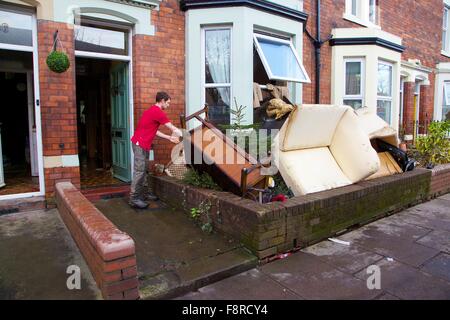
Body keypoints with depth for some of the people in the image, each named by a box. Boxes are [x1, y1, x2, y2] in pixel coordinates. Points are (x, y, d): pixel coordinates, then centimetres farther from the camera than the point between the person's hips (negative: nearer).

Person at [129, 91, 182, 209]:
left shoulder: (152, 110, 18)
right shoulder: (158, 112, -13)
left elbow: (154, 131, 20)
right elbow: (173, 129, -9)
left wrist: (169, 138, 20)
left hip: (142, 144, 10)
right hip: (140, 144, -10)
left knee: (144, 169, 13)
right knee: (139, 171, -9)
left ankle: (144, 193, 21)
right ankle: (134, 199, -5)